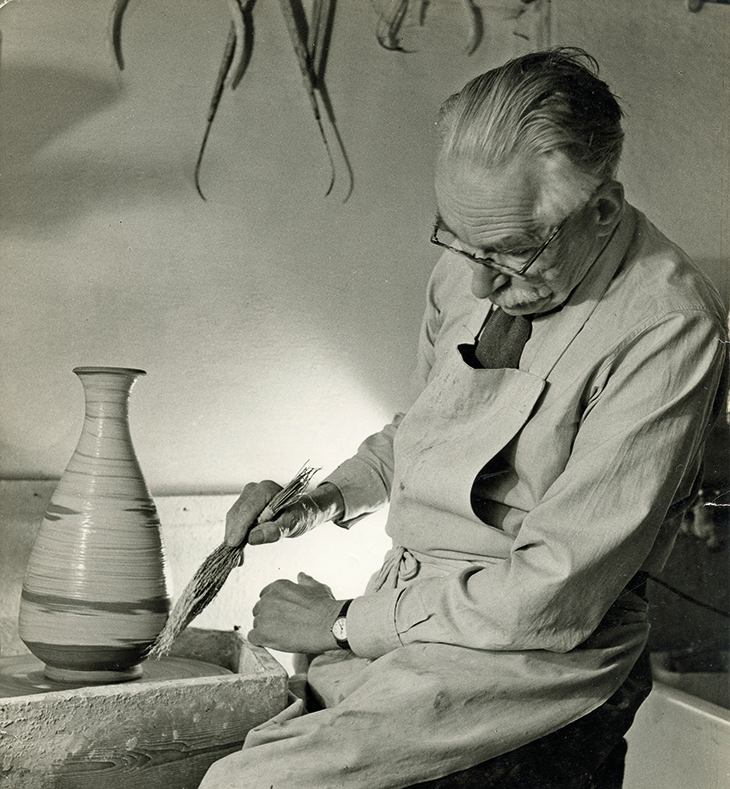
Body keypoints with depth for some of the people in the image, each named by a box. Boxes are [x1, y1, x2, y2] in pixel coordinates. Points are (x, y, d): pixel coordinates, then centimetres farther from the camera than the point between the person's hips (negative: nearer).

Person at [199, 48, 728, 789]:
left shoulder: (666, 328, -19)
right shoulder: (469, 266, 3)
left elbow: (554, 599, -19)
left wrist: (349, 623, -11)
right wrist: (326, 499, 5)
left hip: (536, 655, -7)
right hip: (404, 606, 7)